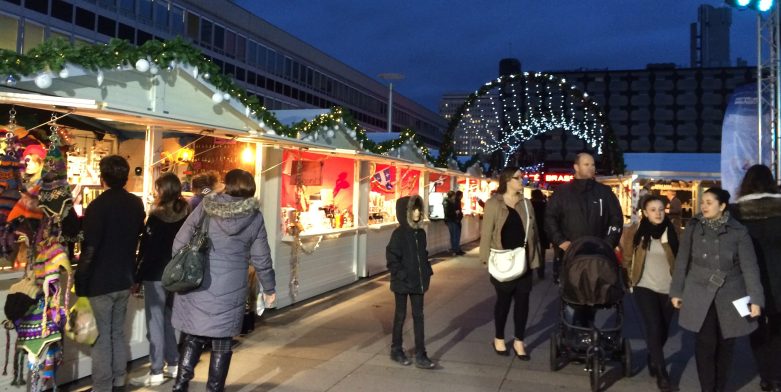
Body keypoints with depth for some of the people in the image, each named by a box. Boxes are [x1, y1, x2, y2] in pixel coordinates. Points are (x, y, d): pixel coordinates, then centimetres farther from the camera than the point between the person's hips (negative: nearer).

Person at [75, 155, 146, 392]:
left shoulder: (99, 205, -17)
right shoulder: (136, 204, 3)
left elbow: (89, 249, -19)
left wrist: (80, 282, -13)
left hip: (100, 281, -6)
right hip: (124, 279, 6)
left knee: (101, 337, 3)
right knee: (118, 332, 17)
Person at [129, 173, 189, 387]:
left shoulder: (157, 216, -14)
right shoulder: (185, 215, 4)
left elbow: (148, 251, -14)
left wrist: (137, 278, -8)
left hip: (156, 275, -7)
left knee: (155, 323, 0)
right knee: (171, 320, 16)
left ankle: (156, 373, 5)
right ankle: (173, 365, 23)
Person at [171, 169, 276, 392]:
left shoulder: (206, 205, -1)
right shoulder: (254, 217, -2)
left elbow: (180, 241, -1)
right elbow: (261, 258, 2)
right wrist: (269, 288, 14)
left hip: (195, 284, 1)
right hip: (229, 289, -1)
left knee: (192, 337, 16)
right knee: (222, 342, 11)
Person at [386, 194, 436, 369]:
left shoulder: (420, 233, 5)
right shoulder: (399, 234, -13)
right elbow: (392, 258, -14)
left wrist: (427, 273, 6)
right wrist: (402, 276, -18)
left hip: (418, 282, 6)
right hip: (402, 283, -5)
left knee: (418, 316, 6)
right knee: (400, 315, 8)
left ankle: (420, 355, 11)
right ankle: (396, 350, 25)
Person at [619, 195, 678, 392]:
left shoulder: (673, 231, -1)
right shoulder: (635, 231, -5)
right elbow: (626, 257, 6)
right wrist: (630, 278, 5)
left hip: (668, 288, 2)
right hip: (645, 287, -2)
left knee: (663, 330, 13)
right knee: (654, 329, -8)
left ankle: (653, 361, 39)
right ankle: (662, 374, 3)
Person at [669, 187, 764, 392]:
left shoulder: (738, 231, -3)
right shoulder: (693, 227, 0)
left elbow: (749, 266, -4)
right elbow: (682, 262, 4)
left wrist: (756, 299, -10)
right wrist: (676, 291, 4)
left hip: (729, 295, 0)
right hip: (700, 295, 0)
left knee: (725, 344, 8)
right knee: (705, 343, -5)